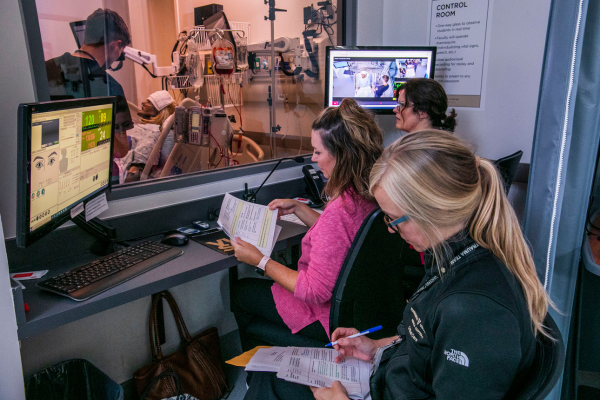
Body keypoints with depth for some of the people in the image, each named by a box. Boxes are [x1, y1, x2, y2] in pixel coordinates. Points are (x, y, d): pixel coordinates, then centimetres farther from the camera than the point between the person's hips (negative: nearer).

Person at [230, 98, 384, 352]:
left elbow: (316, 291, -28)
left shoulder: (340, 210, -36)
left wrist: (259, 260, -19)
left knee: (242, 292, 14)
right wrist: (298, 208, 12)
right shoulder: (371, 195, -8)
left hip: (328, 317, -8)